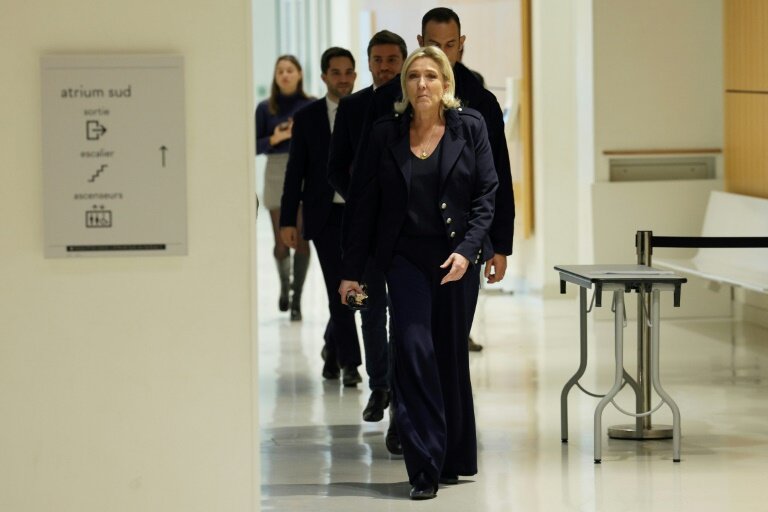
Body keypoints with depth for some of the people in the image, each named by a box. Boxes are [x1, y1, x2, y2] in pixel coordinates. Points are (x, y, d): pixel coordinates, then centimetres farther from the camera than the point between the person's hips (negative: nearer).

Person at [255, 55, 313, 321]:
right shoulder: (265, 108, 3)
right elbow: (255, 145, 3)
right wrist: (274, 139, -14)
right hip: (277, 174, 1)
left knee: (301, 240, -4)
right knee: (281, 242, 2)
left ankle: (296, 300, 6)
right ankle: (284, 284, 33)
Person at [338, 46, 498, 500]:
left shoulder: (470, 127, 1)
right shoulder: (386, 134, 2)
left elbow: (487, 194, -1)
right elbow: (365, 205, 4)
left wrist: (467, 249, -14)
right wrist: (352, 271, 1)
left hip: (457, 258, 0)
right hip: (406, 258, 0)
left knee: (452, 356, 8)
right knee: (413, 349, -13)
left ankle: (455, 458, 23)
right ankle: (425, 467, -10)